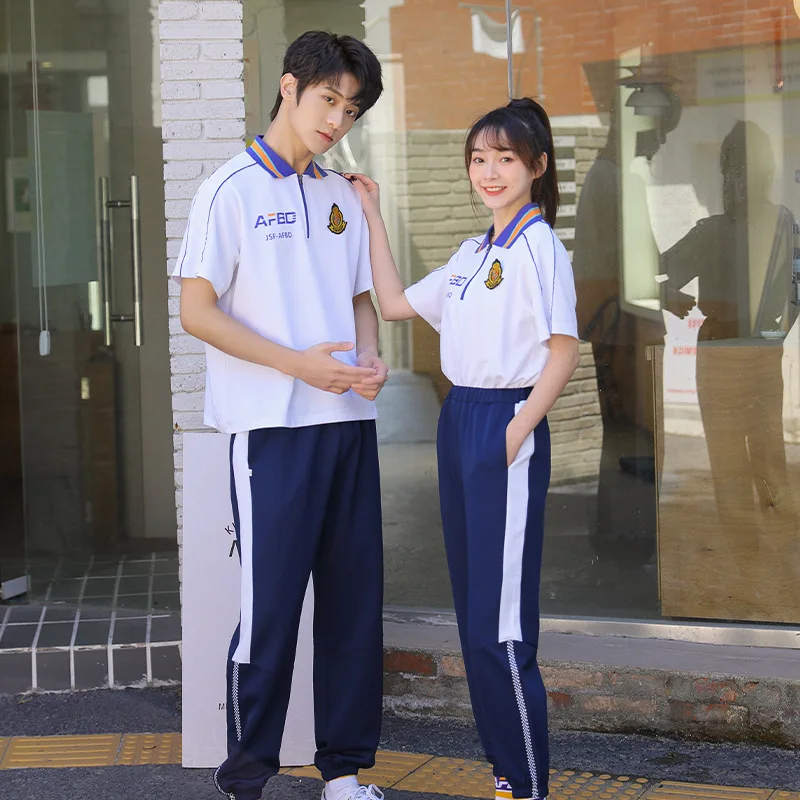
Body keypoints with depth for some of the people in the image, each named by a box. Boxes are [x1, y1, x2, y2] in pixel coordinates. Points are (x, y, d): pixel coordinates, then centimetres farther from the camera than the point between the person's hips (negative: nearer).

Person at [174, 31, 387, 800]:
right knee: (270, 606, -3)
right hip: (271, 428, -6)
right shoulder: (232, 190, -5)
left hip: (348, 422, 6)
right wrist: (298, 363, -17)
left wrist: (370, 360, 0)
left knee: (354, 598, 8)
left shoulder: (341, 196, 14)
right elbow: (197, 311, -8)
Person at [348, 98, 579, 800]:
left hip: (506, 428, -9)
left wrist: (515, 436, -16)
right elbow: (394, 304, 22)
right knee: (473, 615, 11)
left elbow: (564, 352, -13)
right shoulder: (473, 254, 17)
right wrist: (372, 217, 21)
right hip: (458, 422, 9)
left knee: (500, 625, -9)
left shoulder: (538, 247, -8)